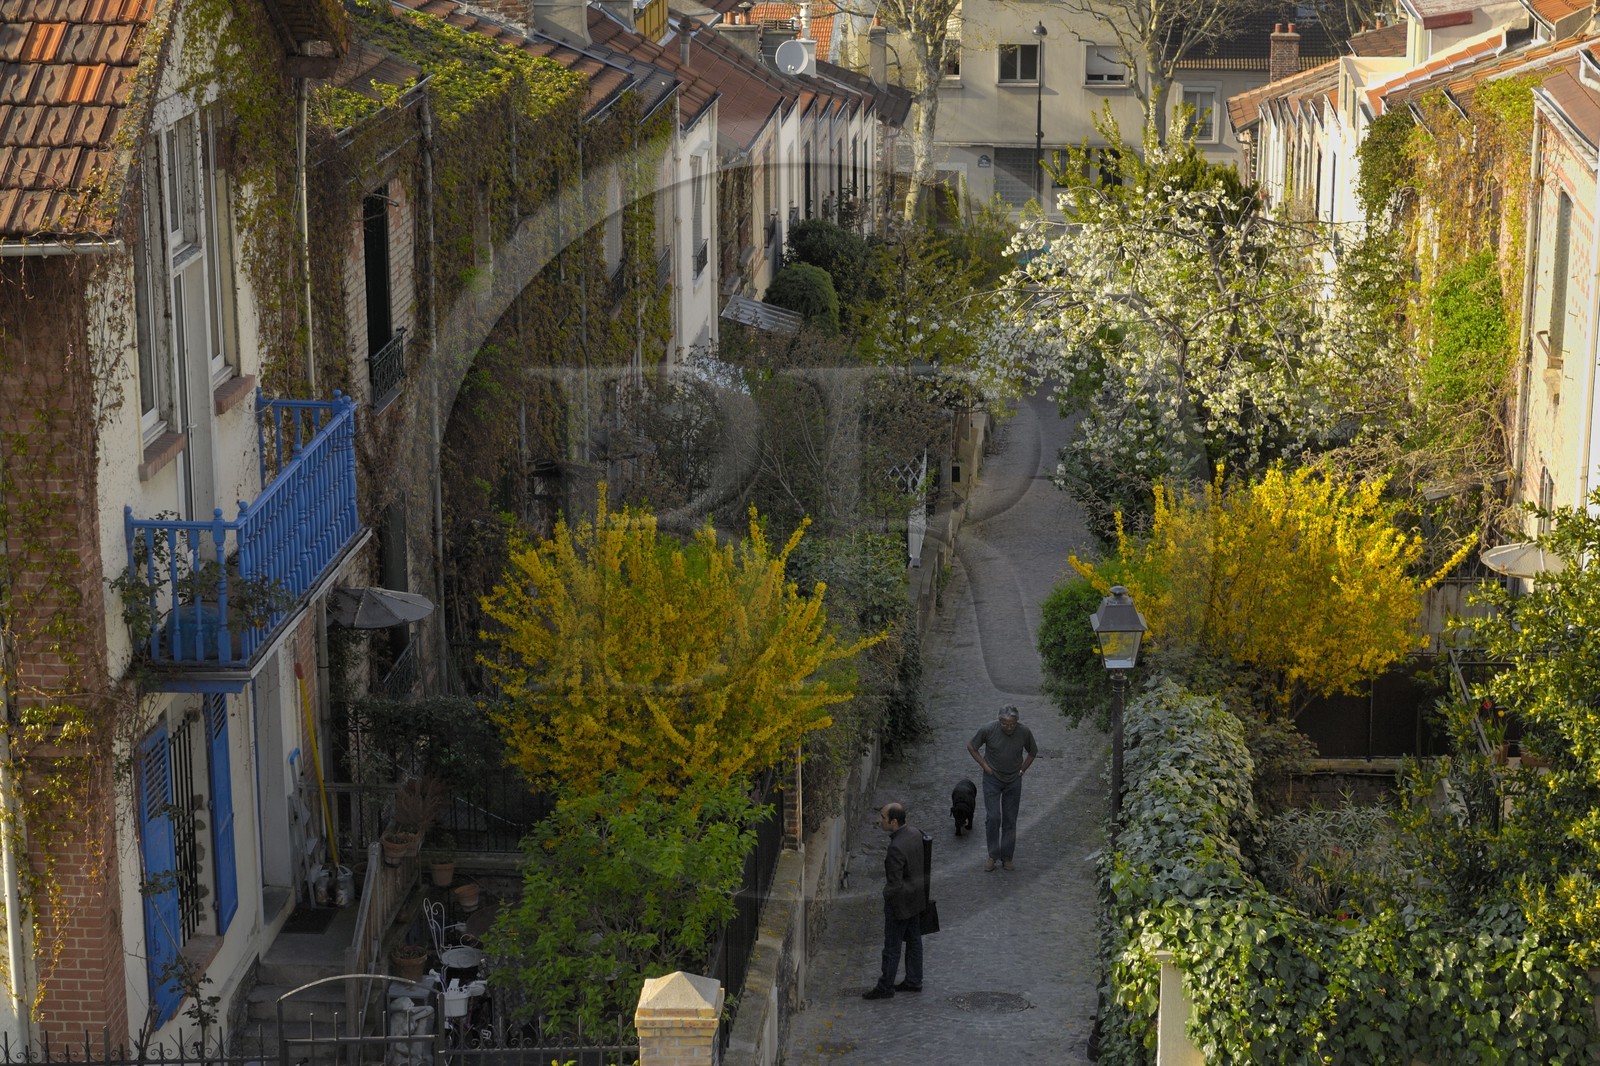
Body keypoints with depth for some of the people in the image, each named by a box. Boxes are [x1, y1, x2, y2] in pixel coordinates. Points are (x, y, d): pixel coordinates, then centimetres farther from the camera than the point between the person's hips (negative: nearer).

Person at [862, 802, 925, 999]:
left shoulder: (896, 848, -32)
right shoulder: (915, 833, -6)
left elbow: (895, 885, -27)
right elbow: (922, 863, 8)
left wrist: (887, 894, -7)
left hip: (900, 901, -9)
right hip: (917, 897, 9)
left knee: (892, 945, 7)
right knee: (913, 939, 20)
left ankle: (885, 987, 20)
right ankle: (914, 981, 33)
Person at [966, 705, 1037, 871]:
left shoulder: (1024, 732, -15)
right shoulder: (989, 730, -20)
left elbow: (1032, 752, 6)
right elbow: (971, 746, -4)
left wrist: (1022, 770, 1)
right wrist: (985, 766, -7)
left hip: (1013, 781, 2)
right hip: (992, 779, -2)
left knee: (1010, 820, 5)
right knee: (992, 817, -7)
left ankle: (1006, 857, 16)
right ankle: (993, 855, 8)